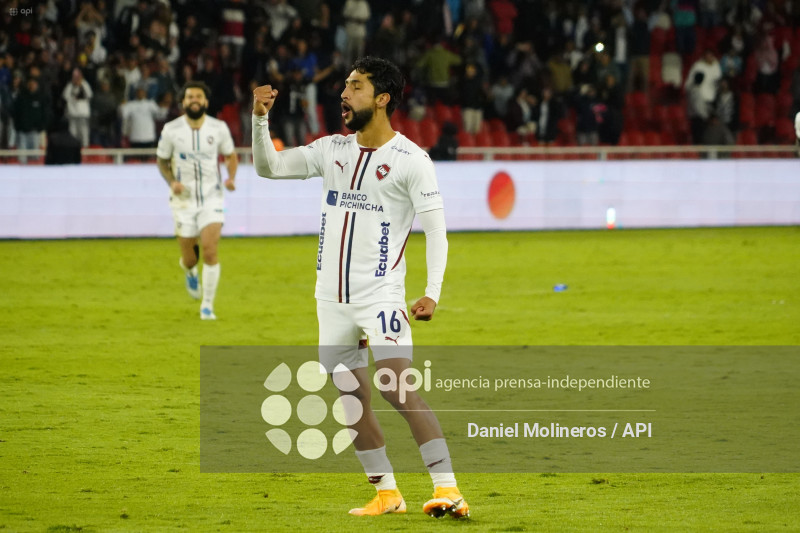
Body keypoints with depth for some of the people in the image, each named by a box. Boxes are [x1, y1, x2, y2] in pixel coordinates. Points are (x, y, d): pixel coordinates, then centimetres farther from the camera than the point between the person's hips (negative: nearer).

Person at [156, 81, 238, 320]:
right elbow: (162, 160, 8)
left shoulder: (218, 128, -3)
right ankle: (190, 272, 44)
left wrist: (231, 177, -8)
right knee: (190, 259, 4)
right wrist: (172, 182, -11)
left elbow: (231, 156, 12)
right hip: (184, 200, 0)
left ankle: (207, 305, -2)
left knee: (210, 252, -16)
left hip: (212, 198, 0)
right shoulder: (171, 130, -5)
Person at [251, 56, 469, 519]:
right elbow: (268, 167, 13)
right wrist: (261, 119, -4)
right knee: (352, 399, 8)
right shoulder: (332, 150, 10)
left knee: (398, 387, -20)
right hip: (332, 298, 7)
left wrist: (432, 294, -19)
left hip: (381, 294, -7)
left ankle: (448, 488, -22)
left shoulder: (411, 159, -7)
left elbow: (436, 229, -9)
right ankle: (387, 493, 19)